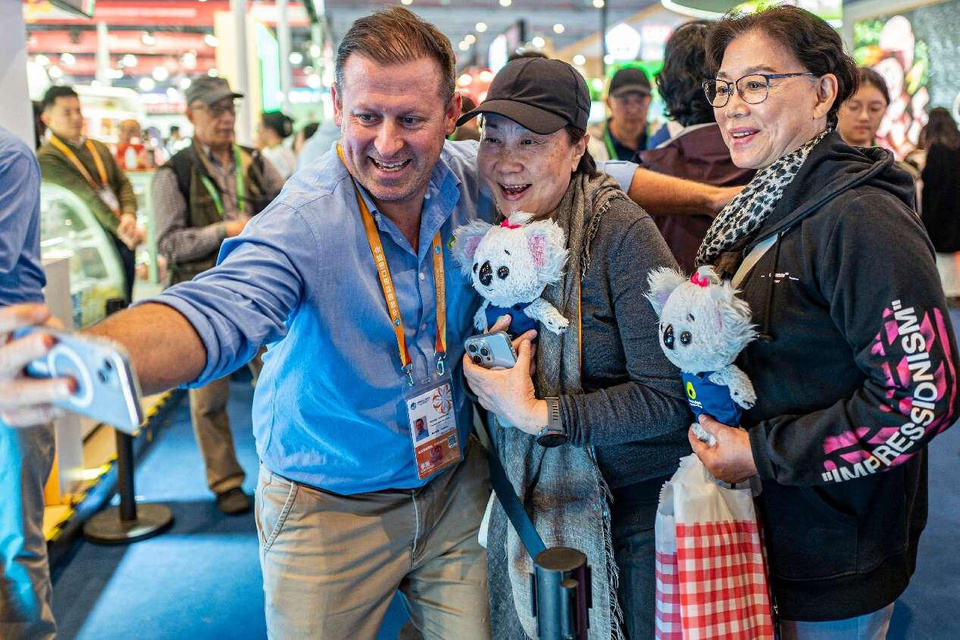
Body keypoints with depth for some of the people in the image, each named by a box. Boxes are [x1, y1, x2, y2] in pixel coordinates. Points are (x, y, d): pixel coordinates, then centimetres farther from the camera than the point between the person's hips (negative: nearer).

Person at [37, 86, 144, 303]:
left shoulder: (99, 148, 18)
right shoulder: (48, 158, -6)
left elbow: (123, 183, 10)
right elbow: (86, 198, -18)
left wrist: (129, 215, -11)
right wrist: (119, 229, -28)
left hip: (121, 239, 7)